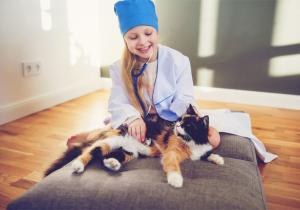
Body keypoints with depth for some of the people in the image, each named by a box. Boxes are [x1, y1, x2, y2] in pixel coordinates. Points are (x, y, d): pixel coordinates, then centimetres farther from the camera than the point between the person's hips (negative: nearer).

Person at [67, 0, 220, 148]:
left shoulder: (178, 61, -7)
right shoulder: (119, 68, -3)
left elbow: (184, 101, -10)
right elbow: (118, 104, -11)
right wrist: (132, 118, -34)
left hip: (170, 122, 2)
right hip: (136, 125, -1)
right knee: (75, 141, -20)